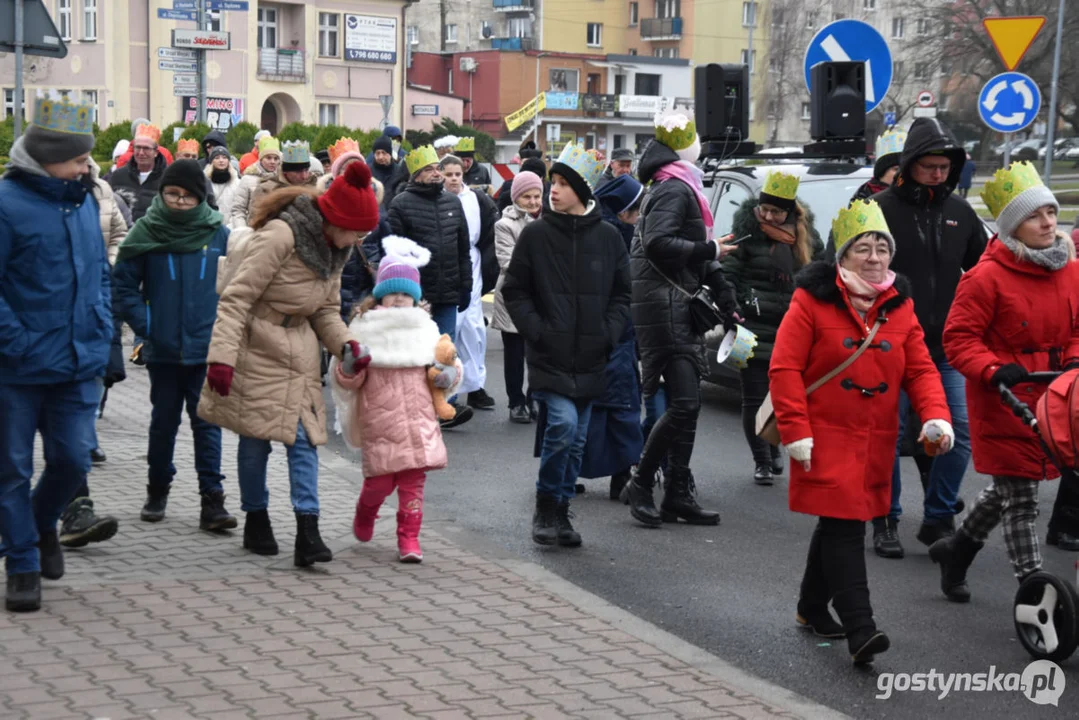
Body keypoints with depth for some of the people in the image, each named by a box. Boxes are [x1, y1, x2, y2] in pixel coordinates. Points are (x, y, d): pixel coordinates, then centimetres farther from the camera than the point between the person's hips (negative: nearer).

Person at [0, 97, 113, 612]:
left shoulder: (83, 202, 8)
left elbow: (101, 272, 19)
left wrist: (100, 332, 9)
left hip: (79, 366, 5)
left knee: (73, 459, 6)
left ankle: (42, 522, 36)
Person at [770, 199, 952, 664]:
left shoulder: (899, 306, 8)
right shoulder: (812, 301, -8)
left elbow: (920, 369, 7)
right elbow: (785, 368, -10)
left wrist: (936, 415, -11)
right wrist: (796, 431, -15)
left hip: (876, 442, 6)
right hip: (826, 439, -6)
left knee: (839, 524, 17)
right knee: (844, 528, -12)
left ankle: (812, 608, 34)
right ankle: (859, 630, -15)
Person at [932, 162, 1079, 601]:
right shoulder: (988, 276, -15)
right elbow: (959, 338, -13)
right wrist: (994, 371, -26)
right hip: (1003, 402, -7)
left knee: (1006, 490, 21)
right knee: (1021, 501, -2)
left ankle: (958, 549, 43)